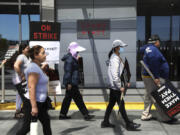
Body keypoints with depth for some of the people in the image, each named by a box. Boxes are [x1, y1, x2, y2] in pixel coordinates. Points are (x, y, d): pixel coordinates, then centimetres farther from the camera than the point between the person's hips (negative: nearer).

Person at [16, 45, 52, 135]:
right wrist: (34, 106, -27)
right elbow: (31, 88, -26)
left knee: (46, 122, 16)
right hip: (33, 102, -10)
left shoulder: (37, 66, 11)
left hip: (39, 102, 10)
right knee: (27, 127, 1)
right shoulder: (33, 68, -20)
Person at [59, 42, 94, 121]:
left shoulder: (72, 58, 16)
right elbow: (68, 72, -20)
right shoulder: (69, 59, -17)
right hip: (71, 82, -11)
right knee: (78, 98, -5)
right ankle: (86, 115, 2)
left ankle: (62, 115, 22)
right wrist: (69, 83, -21)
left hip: (71, 82, 11)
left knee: (68, 98, 15)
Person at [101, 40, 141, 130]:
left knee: (111, 103, 14)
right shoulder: (115, 59, -18)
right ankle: (128, 124, 5)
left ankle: (105, 122, 23)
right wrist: (120, 86, -21)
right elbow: (114, 74, -24)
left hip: (113, 86, 10)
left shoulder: (117, 57, 14)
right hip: (116, 86, -10)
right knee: (121, 105, -3)